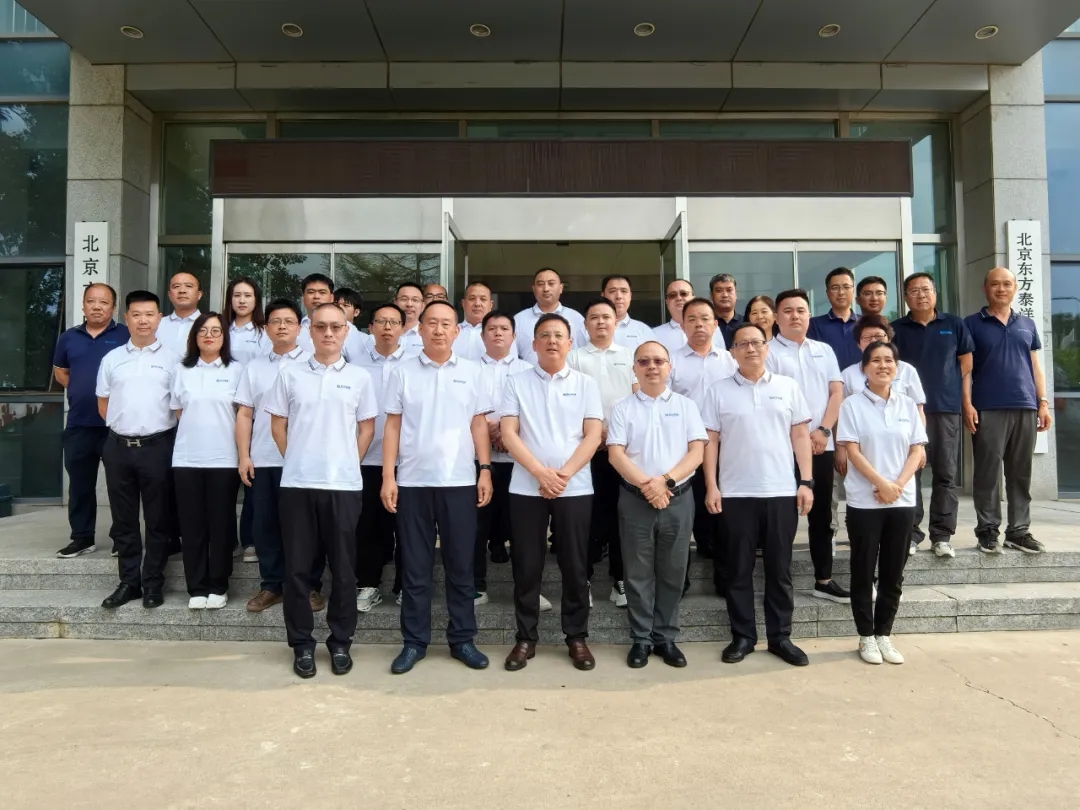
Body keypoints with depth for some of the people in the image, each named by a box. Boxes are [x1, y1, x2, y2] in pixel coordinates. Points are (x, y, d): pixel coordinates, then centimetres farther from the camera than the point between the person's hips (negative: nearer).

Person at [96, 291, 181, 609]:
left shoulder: (171, 358, 2)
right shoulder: (112, 359, 10)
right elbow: (103, 403, 16)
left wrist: (161, 431, 0)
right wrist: (122, 426, 9)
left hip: (157, 446, -3)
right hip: (118, 446, 3)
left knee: (157, 520, 4)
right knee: (123, 520, 9)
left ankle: (153, 583, 13)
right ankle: (129, 581, 20)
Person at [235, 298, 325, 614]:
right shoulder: (254, 367, 13)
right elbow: (245, 414, 10)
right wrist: (243, 456, 2)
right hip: (262, 460, 4)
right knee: (265, 525, 8)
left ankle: (311, 587, 14)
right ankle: (271, 585, 20)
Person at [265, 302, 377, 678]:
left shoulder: (359, 377, 5)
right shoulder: (289, 374, 5)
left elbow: (367, 427, 9)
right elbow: (278, 425, 9)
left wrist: (348, 463, 4)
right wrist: (296, 460, 5)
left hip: (344, 484, 0)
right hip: (297, 483, 0)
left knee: (343, 567, 6)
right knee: (297, 566, 6)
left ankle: (340, 642, 20)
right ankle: (302, 643, 19)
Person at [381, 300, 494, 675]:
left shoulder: (471, 372, 7)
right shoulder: (403, 372, 4)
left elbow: (479, 425, 7)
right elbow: (392, 426, 3)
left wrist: (485, 470, -2)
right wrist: (388, 477, -3)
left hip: (460, 481, 1)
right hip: (413, 481, 0)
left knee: (460, 565, 7)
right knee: (415, 566, 7)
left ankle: (462, 639, 19)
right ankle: (414, 641, 18)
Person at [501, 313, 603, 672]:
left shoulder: (586, 384, 6)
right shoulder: (516, 382, 5)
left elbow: (593, 436, -1)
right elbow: (509, 434, -3)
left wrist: (564, 474, -13)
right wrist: (541, 472, -14)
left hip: (575, 488, 0)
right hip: (526, 488, 0)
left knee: (575, 565, 6)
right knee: (527, 565, 5)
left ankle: (577, 637, 19)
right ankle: (526, 638, 18)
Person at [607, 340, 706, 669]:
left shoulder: (686, 405, 7)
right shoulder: (623, 408, 4)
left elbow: (697, 452, -1)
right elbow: (615, 454, -4)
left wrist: (666, 480, -15)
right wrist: (646, 485, -17)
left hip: (678, 499, 1)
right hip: (635, 499, -1)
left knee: (672, 572, 8)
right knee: (638, 573, 5)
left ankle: (666, 637, 20)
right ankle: (641, 639, 16)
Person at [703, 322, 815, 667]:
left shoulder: (788, 386, 7)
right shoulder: (719, 391, 3)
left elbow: (800, 435, 6)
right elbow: (711, 441, 2)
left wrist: (806, 481, -1)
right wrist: (711, 486, -5)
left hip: (782, 492, 1)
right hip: (736, 493, -1)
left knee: (779, 569, 8)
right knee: (739, 569, 6)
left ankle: (780, 637, 19)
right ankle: (742, 636, 17)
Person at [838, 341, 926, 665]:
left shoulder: (908, 405, 8)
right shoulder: (852, 405, -2)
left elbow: (917, 450, 4)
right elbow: (852, 451, -8)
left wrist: (898, 484, -10)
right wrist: (882, 484, -17)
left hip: (903, 500, 3)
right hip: (864, 501, -3)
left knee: (893, 573, 9)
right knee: (864, 571, 4)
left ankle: (884, 635, 21)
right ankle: (866, 637, 15)